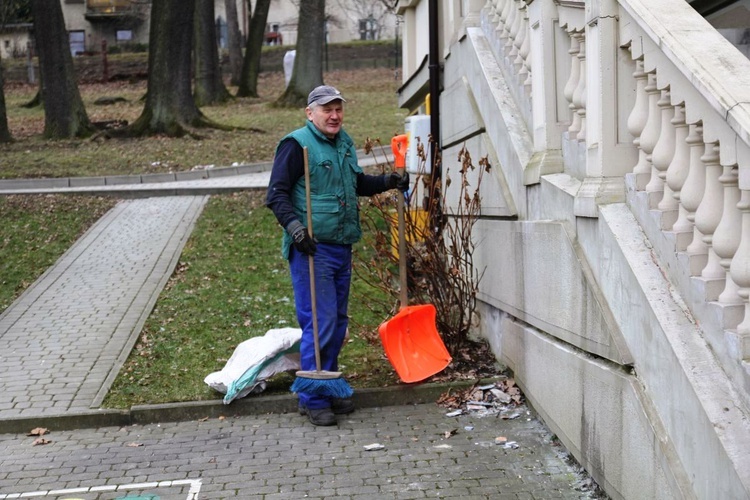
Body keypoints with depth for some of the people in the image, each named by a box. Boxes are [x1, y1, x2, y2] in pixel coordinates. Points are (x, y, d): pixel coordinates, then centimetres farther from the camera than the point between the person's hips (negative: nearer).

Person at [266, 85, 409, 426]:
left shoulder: (345, 143, 16)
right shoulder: (297, 144, -8)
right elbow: (276, 193, -13)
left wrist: (387, 182, 17)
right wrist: (293, 225, -27)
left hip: (341, 247, 8)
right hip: (311, 248, -8)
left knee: (338, 323, 13)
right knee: (320, 323, -9)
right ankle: (313, 399, 2)